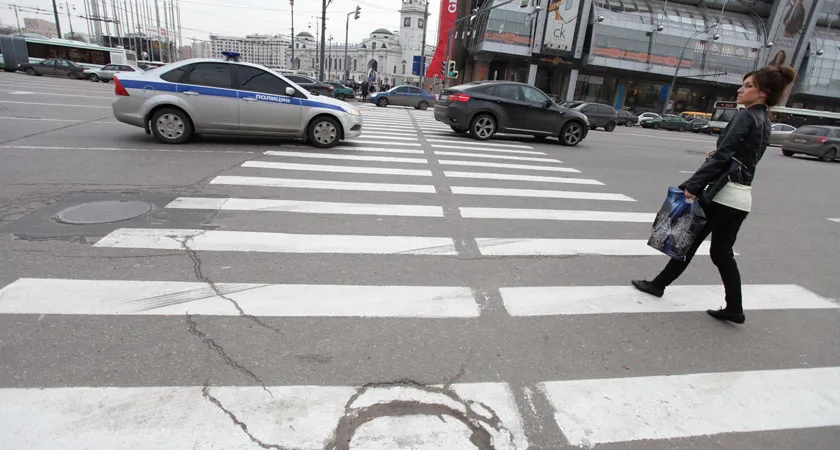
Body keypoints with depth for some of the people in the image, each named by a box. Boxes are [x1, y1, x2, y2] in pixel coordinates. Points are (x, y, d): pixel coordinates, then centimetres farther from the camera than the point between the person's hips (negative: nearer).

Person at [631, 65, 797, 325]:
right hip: (742, 196, 8)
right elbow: (742, 156, 17)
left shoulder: (746, 117, -11)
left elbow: (722, 156, -21)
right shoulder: (764, 122, 16)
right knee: (722, 251, 12)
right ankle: (734, 308, 13)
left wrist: (692, 185, -25)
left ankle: (658, 285, 18)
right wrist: (715, 156, 7)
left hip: (723, 193, -8)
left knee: (690, 241, 4)